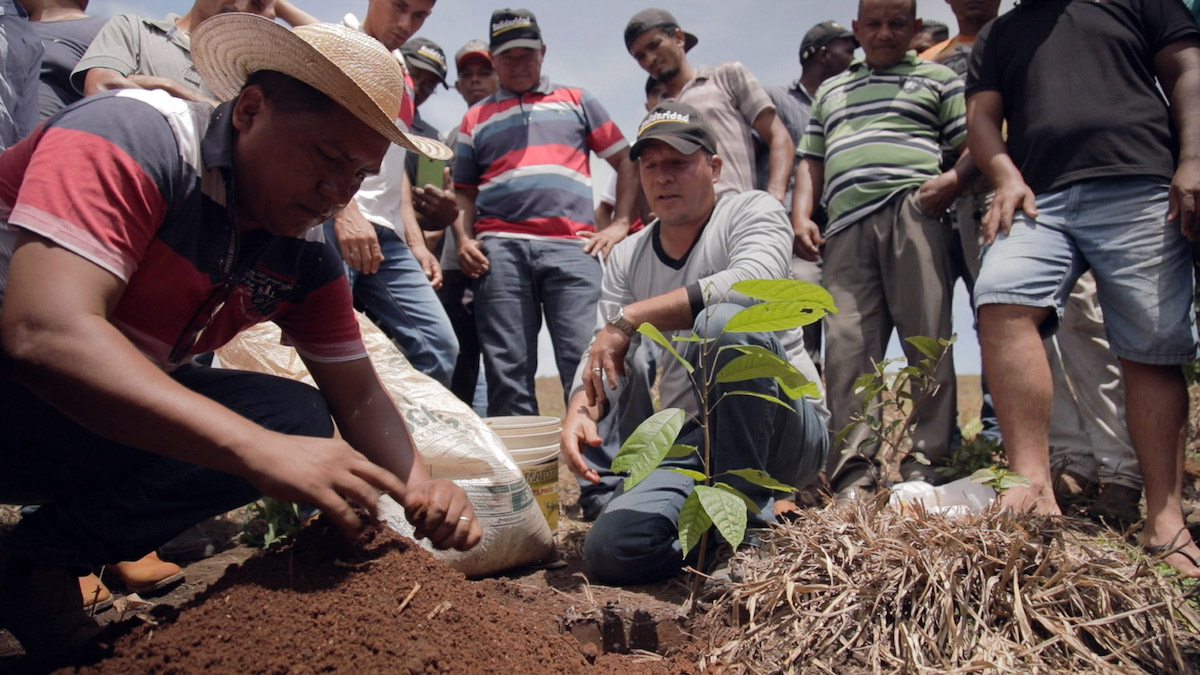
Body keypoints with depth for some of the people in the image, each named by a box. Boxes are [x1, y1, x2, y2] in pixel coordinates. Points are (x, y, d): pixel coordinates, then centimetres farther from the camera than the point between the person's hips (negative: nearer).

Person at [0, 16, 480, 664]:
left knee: (295, 413, -9)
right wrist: (262, 450, -42)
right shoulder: (131, 137, -23)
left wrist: (419, 487, -20)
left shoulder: (306, 257, -3)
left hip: (116, 426, 8)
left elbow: (359, 396, 2)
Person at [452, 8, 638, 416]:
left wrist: (621, 224, 5)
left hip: (571, 247, -1)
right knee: (507, 369, -3)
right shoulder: (475, 118, 25)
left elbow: (625, 161, 18)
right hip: (501, 248, 1)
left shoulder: (577, 102, 22)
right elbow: (463, 191, 23)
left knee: (585, 360, -12)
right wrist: (464, 239, 4)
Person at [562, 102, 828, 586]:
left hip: (788, 433, -4)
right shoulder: (626, 258, 12)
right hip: (691, 446, 4)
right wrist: (580, 410, -17)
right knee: (609, 550, -21)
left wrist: (630, 318, -27)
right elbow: (599, 353, 6)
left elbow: (752, 283, -26)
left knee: (725, 322, -34)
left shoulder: (752, 212, -3)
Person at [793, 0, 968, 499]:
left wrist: (953, 179, -10)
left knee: (926, 339, -10)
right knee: (845, 344, -10)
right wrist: (800, 215, 10)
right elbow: (812, 161, 27)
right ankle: (854, 472, -11)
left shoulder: (937, 78, 21)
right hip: (846, 227, 3)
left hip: (911, 210, -2)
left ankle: (923, 464, -7)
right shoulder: (830, 91, 32)